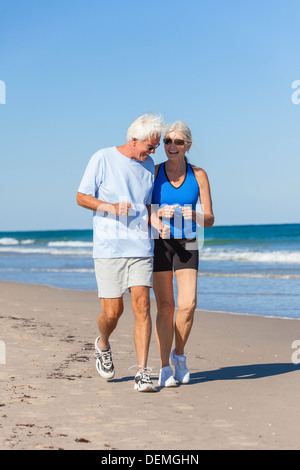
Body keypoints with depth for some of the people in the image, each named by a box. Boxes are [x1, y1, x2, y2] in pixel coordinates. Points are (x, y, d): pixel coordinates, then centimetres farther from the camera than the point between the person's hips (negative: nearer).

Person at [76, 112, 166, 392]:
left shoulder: (148, 165, 12)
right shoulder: (103, 159, -4)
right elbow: (81, 197, 0)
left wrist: (157, 222, 1)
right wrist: (111, 208, -16)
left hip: (140, 246, 4)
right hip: (108, 247, -4)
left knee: (142, 305, -8)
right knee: (113, 311, -3)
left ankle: (142, 373, -6)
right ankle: (103, 345, 31)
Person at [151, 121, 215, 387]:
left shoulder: (198, 175, 1)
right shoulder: (153, 173, -2)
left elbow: (210, 219, 1)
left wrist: (194, 216, -20)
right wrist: (160, 213, -19)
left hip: (187, 245, 1)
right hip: (159, 245, -1)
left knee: (188, 304, -12)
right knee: (165, 307, -4)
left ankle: (179, 355, 14)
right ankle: (165, 369, 6)